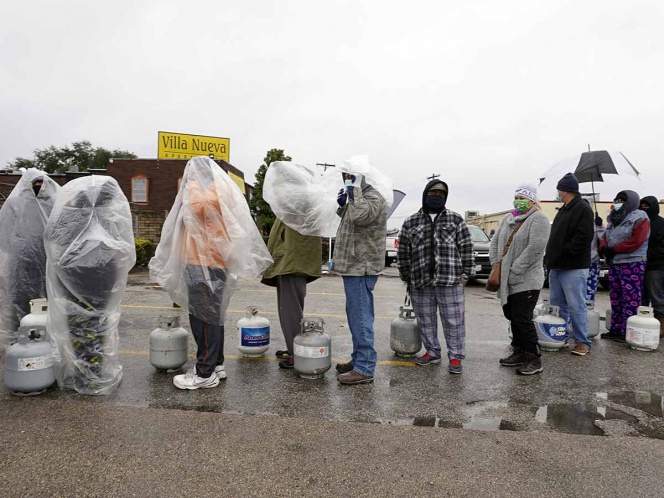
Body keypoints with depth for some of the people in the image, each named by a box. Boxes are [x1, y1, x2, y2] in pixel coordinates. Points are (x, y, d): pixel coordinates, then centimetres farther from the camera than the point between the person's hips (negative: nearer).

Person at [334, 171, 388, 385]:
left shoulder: (373, 197, -13)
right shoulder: (360, 197, 19)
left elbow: (359, 216, -33)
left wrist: (355, 189, -21)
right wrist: (342, 205, 17)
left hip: (361, 268, -11)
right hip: (355, 266, 11)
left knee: (361, 317, -8)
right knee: (356, 316, 17)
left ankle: (364, 369, -3)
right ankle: (358, 359, 28)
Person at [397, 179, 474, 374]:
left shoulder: (455, 219, 6)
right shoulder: (410, 222, 8)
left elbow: (466, 248, 4)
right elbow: (403, 253, 9)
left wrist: (465, 274, -3)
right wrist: (406, 277, 7)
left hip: (451, 281, -2)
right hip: (420, 282, 2)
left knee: (454, 321, 3)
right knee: (425, 321, 12)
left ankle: (455, 357, 15)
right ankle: (432, 352, 28)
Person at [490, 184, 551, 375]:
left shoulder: (538, 219, -9)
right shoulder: (508, 219, 15)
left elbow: (535, 248, -20)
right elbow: (495, 242, 16)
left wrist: (514, 271, -20)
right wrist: (496, 265, 2)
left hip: (526, 281, -8)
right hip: (508, 281, 8)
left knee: (522, 319, -7)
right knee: (513, 317, 14)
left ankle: (535, 359, 6)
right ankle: (519, 353, 28)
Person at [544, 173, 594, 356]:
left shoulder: (583, 209, -10)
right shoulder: (563, 210, 19)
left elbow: (584, 238, -21)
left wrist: (564, 252, -20)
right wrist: (550, 258, 13)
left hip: (573, 268, -9)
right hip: (557, 267, 9)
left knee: (576, 306, -5)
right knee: (558, 305, 14)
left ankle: (582, 342, 4)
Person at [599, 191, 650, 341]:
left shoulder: (639, 218, -7)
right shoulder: (614, 219, 19)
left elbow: (636, 242, -17)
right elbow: (605, 237, 17)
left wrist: (613, 249, -14)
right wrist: (603, 247, -5)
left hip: (632, 264, -9)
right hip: (614, 264, 9)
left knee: (631, 300, -7)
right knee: (616, 299, 12)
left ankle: (628, 332, -5)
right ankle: (615, 330, 19)